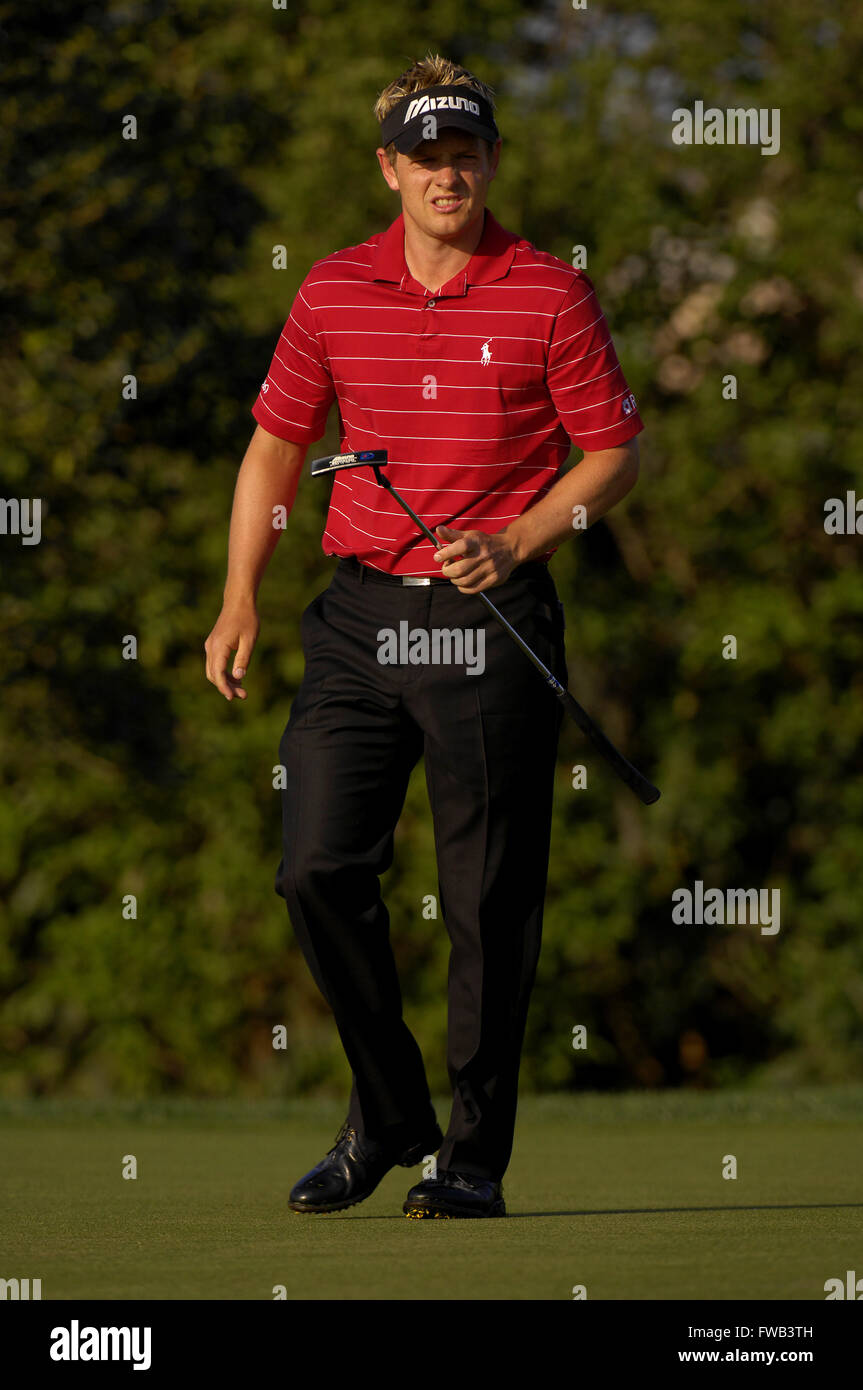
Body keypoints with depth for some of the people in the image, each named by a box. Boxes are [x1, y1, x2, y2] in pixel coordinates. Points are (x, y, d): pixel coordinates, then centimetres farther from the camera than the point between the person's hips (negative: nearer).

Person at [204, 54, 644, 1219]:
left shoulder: (550, 294, -2)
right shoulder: (334, 292, 7)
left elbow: (616, 452, 2)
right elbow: (277, 443, 15)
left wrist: (516, 545, -12)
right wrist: (242, 595, 5)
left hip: (494, 620, -3)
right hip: (361, 614, 3)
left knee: (489, 902, -1)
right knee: (320, 868, -5)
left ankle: (476, 1155, 9)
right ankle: (387, 1115, 14)